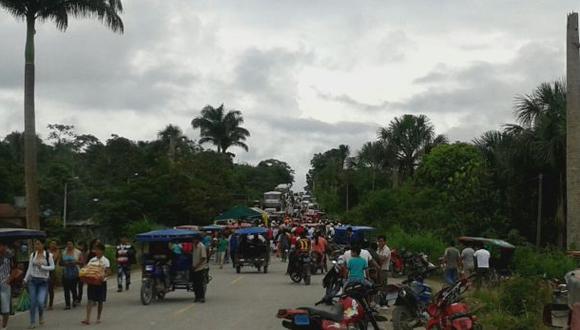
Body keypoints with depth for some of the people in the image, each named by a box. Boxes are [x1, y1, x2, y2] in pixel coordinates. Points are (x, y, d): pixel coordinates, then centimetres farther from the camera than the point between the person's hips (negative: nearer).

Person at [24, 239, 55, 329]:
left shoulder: (48, 255, -4)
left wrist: (42, 266, -14)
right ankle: (32, 322, 12)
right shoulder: (33, 255, 4)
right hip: (33, 280, 2)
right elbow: (30, 268, 7)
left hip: (43, 281, -2)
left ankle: (41, 315, 21)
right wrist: (25, 279, 4)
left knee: (40, 301, -12)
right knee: (33, 302, 0)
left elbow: (52, 267, -4)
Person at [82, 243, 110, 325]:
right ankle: (88, 318, -12)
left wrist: (103, 276, -28)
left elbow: (108, 272, -9)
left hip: (101, 282, -2)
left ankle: (98, 318, 19)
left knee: (100, 301, 7)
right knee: (90, 300, -6)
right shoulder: (92, 260, 8)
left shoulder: (105, 261, -3)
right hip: (91, 281, 2)